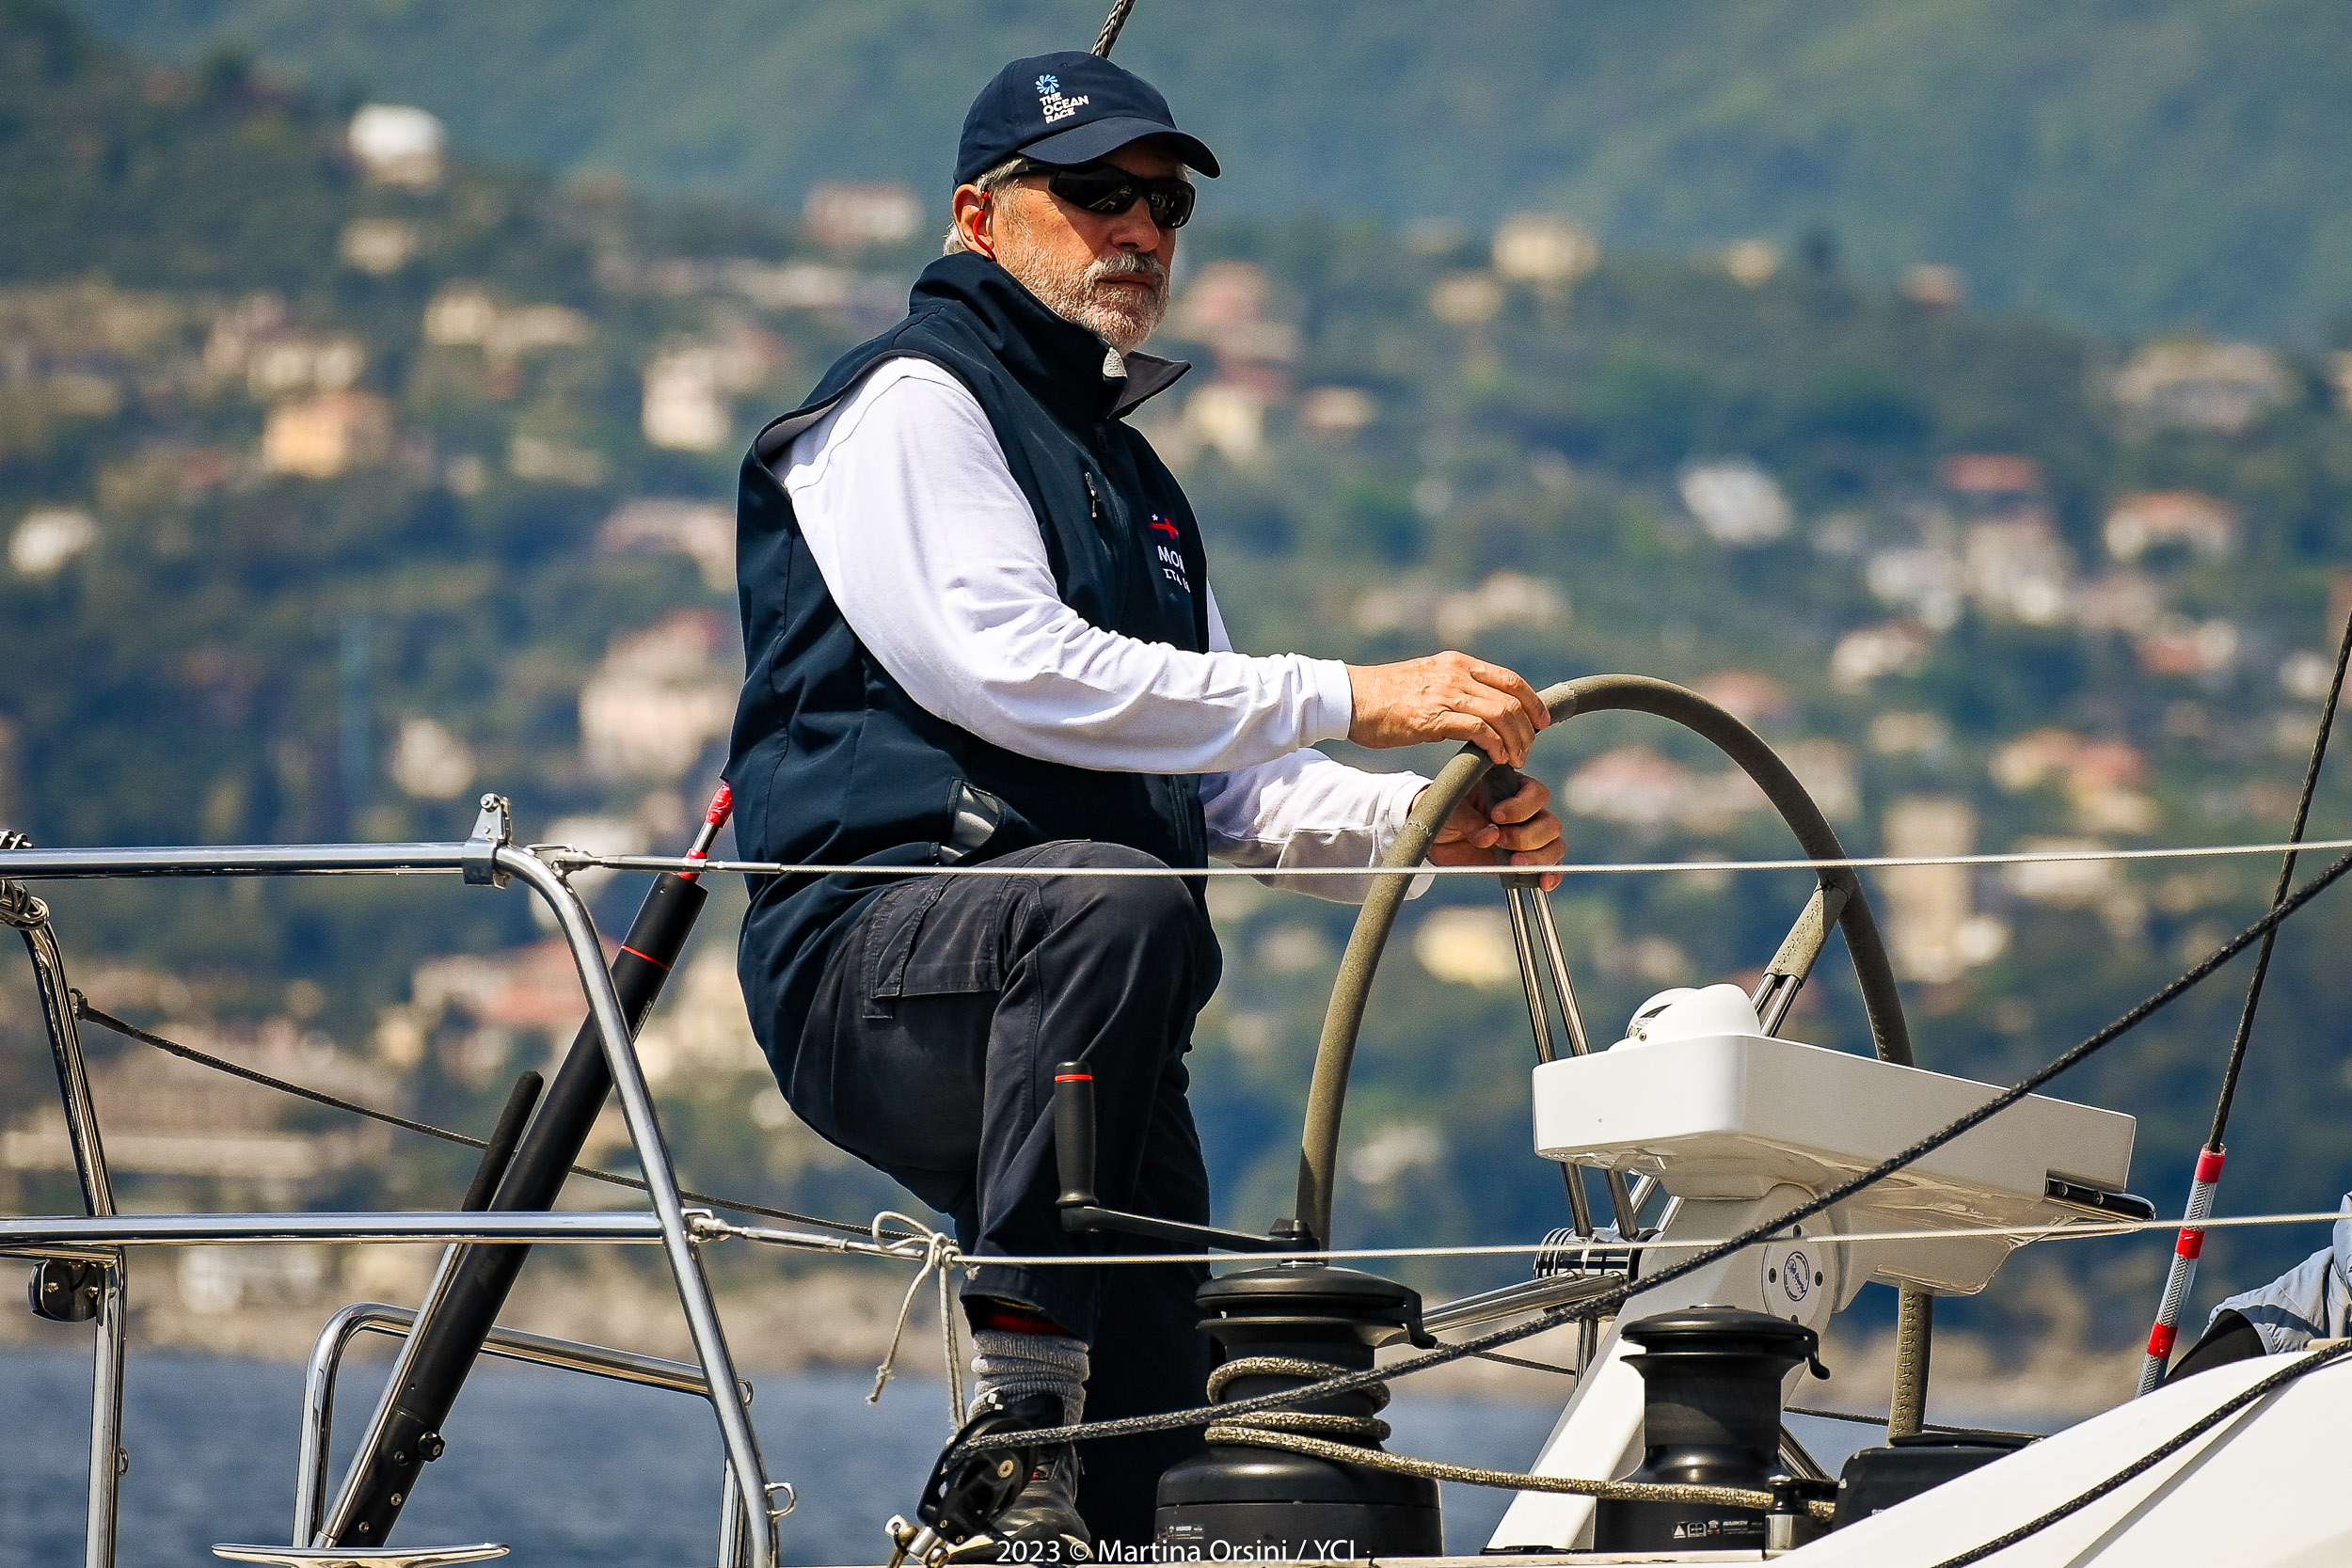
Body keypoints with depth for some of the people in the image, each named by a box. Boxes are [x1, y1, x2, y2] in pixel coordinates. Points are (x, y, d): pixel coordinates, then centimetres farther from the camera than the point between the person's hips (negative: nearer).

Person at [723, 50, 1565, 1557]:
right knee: (1114, 905, -39)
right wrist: (1353, 697, -21)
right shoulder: (911, 399, 0)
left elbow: (1232, 789, 22)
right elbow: (1004, 667, -18)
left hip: (1058, 1030, 9)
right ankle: (1019, 1445, -39)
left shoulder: (1131, 472, 28)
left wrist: (1423, 821, 0)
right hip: (876, 956, -9)